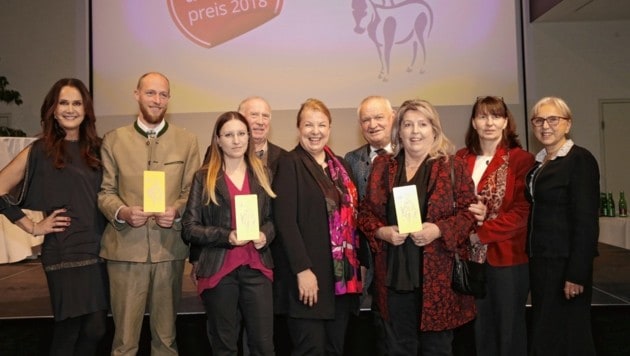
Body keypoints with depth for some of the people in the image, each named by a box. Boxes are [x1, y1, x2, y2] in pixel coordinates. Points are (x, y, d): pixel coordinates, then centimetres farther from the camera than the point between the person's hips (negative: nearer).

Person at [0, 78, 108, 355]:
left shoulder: (96, 148, 10)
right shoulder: (40, 150, -1)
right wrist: (33, 227, -5)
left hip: (99, 249, 4)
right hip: (65, 253, -4)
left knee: (95, 329, 8)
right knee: (68, 332, 3)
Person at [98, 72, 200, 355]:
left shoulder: (187, 141, 7)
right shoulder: (113, 140, 6)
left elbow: (192, 191, 5)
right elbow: (105, 191, 5)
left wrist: (177, 211, -15)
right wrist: (122, 212, -16)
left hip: (169, 247, 1)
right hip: (125, 247, 0)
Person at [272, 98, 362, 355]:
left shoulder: (340, 165, 14)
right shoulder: (289, 164, -7)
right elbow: (285, 221, -14)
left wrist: (355, 262, 9)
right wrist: (302, 269, -19)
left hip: (342, 273, 7)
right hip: (308, 272, -6)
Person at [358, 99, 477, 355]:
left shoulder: (452, 166, 0)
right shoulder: (382, 166, 8)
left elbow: (470, 211, -3)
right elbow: (366, 212, 10)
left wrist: (439, 230, -18)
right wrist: (381, 232, -9)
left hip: (438, 275, -2)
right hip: (395, 274, 2)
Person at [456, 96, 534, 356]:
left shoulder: (521, 159, -6)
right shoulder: (462, 158, 7)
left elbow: (521, 212, -12)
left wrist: (480, 232, -15)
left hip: (507, 255, -4)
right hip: (472, 256, 4)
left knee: (509, 327, 10)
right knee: (481, 326, 15)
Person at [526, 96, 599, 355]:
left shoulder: (580, 160, -12)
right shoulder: (537, 162, 11)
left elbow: (586, 222, -17)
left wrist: (577, 274, -19)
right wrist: (531, 259, 8)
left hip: (565, 263, -7)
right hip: (540, 261, 8)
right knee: (543, 333, 17)